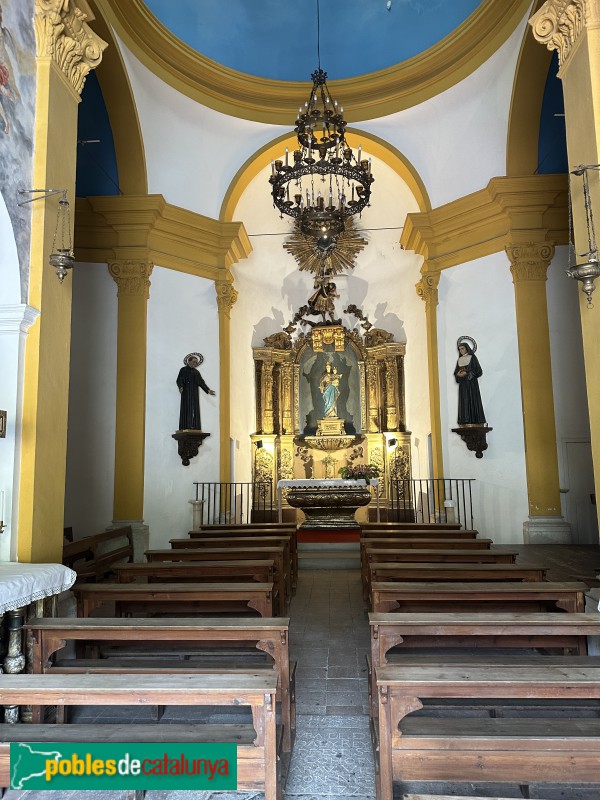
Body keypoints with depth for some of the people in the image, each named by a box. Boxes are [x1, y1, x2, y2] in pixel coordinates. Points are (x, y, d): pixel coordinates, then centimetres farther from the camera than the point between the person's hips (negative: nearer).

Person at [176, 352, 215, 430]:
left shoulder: (196, 372, 18)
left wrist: (208, 390, 5)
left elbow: (201, 382, 16)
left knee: (195, 409, -1)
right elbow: (179, 380, -5)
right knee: (186, 409, -11)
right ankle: (185, 427, -15)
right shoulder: (183, 370, 4)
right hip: (186, 392, -5)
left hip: (195, 393, 5)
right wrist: (181, 387, -24)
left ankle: (194, 427, -3)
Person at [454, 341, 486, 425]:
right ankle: (466, 423, -7)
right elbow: (456, 372, 15)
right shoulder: (459, 360, 17)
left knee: (473, 401, -10)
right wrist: (458, 374, -8)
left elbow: (478, 371, -5)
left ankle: (476, 422, -12)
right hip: (462, 384, 5)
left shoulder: (472, 357, 2)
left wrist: (467, 373, -15)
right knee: (464, 402, -3)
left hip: (471, 383, -5)